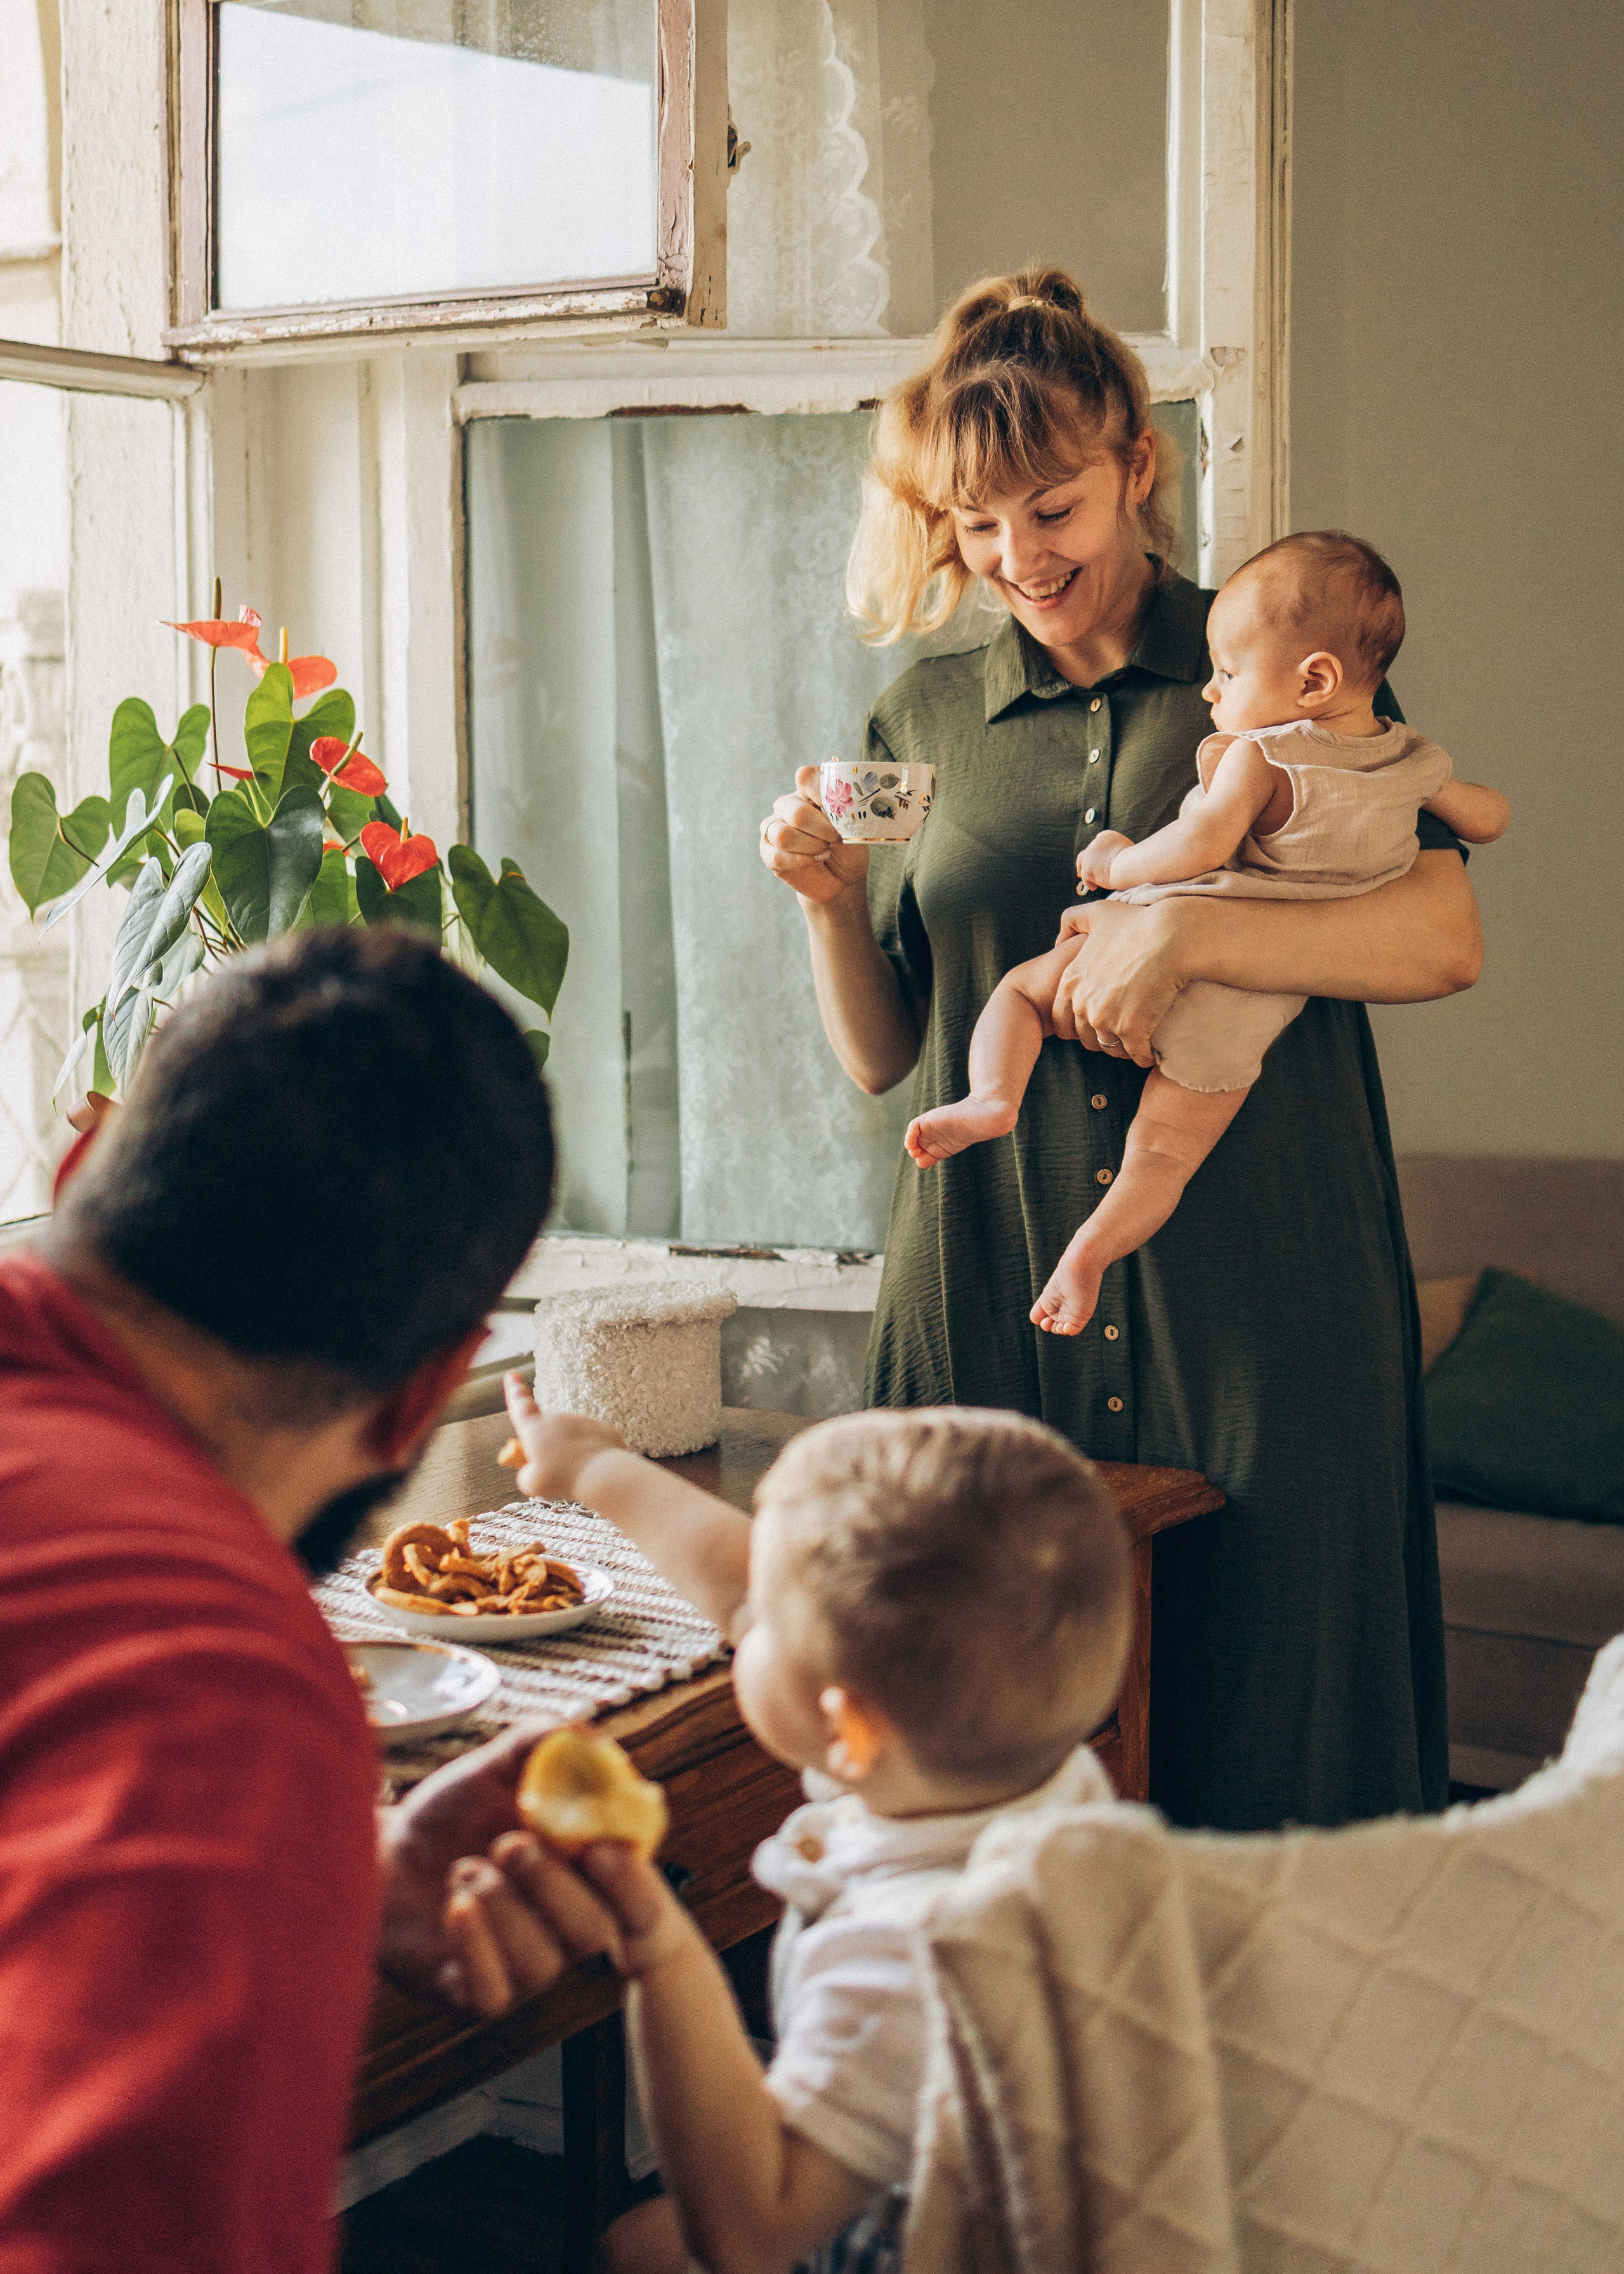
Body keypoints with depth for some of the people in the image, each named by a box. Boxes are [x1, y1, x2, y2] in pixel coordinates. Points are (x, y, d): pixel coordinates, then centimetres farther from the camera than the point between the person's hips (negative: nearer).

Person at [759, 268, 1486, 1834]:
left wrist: (1186, 930, -18)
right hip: (992, 1305, 2)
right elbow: (880, 1059, 12)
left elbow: (1445, 940, -7)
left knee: (1262, 1741, 3)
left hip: (1258, 1300, -2)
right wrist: (827, 900, -6)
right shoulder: (923, 721, 11)